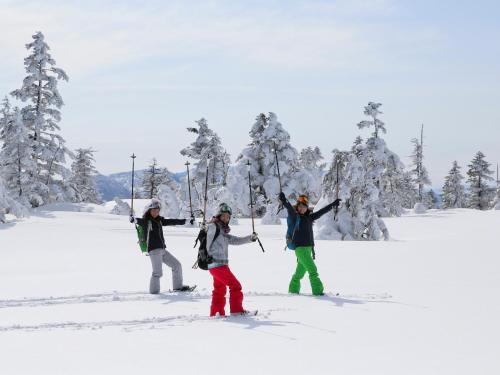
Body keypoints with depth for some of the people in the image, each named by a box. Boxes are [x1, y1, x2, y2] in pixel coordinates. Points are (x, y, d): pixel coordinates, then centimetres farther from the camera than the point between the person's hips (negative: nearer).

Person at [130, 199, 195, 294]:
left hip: (162, 249, 8)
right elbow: (140, 221, -29)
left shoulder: (159, 220, 14)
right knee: (158, 272, -20)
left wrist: (185, 221, 29)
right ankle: (154, 291, -11)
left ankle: (178, 287, 27)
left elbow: (171, 222, 23)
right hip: (154, 250, -8)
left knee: (177, 265, 16)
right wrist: (134, 219, -53)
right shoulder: (146, 220, -7)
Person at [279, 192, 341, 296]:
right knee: (312, 270, -12)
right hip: (300, 248, -7)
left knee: (300, 272, 13)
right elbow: (290, 209, -23)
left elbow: (322, 212, 24)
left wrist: (333, 205, 31)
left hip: (308, 248, 7)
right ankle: (317, 291, -11)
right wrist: (284, 201, -42)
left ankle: (293, 291, 22)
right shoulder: (295, 216, -4)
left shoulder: (309, 217, 14)